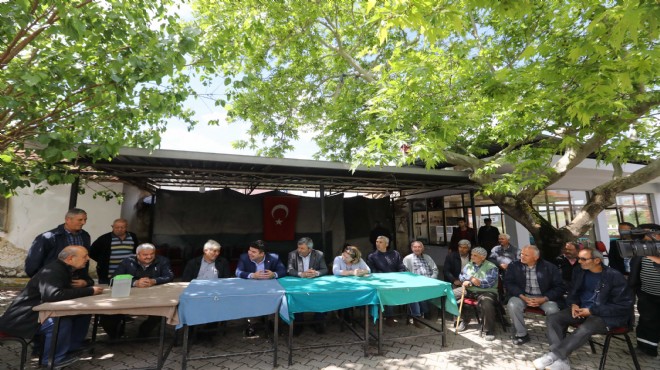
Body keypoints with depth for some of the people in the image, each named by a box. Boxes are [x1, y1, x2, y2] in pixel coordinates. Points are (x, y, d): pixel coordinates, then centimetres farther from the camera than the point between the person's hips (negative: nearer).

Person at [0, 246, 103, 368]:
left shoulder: (66, 269, 4)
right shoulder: (53, 271, -25)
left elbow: (88, 280, 17)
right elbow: (53, 294, -43)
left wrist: (85, 283, -9)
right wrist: (89, 291, -35)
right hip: (23, 318, -9)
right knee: (62, 322, -32)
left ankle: (73, 346, 10)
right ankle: (53, 359, -10)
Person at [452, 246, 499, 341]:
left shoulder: (491, 267, -6)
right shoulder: (469, 265, 13)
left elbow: (489, 283, -17)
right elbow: (461, 276, 7)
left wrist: (470, 281, -17)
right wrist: (471, 278, -15)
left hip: (486, 291, -6)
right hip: (469, 290, 6)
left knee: (486, 304, -38)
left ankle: (490, 330, -15)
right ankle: (463, 319, 9)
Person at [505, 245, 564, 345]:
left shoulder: (549, 267, -6)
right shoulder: (514, 266, -4)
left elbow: (559, 287, -5)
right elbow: (509, 283, -5)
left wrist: (543, 299, -19)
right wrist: (523, 297, -20)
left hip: (544, 297, 0)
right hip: (523, 295, 1)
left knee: (552, 310, -31)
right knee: (512, 305, -29)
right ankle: (521, 334, -7)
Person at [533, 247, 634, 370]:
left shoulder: (614, 276, -13)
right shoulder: (579, 272, 4)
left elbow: (623, 305, -13)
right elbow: (573, 292, 18)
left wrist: (592, 311, -18)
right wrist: (574, 304, -6)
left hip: (607, 315, -6)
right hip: (581, 309, 6)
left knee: (585, 329, -37)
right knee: (553, 318, -16)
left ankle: (553, 355, -28)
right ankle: (561, 360, -23)